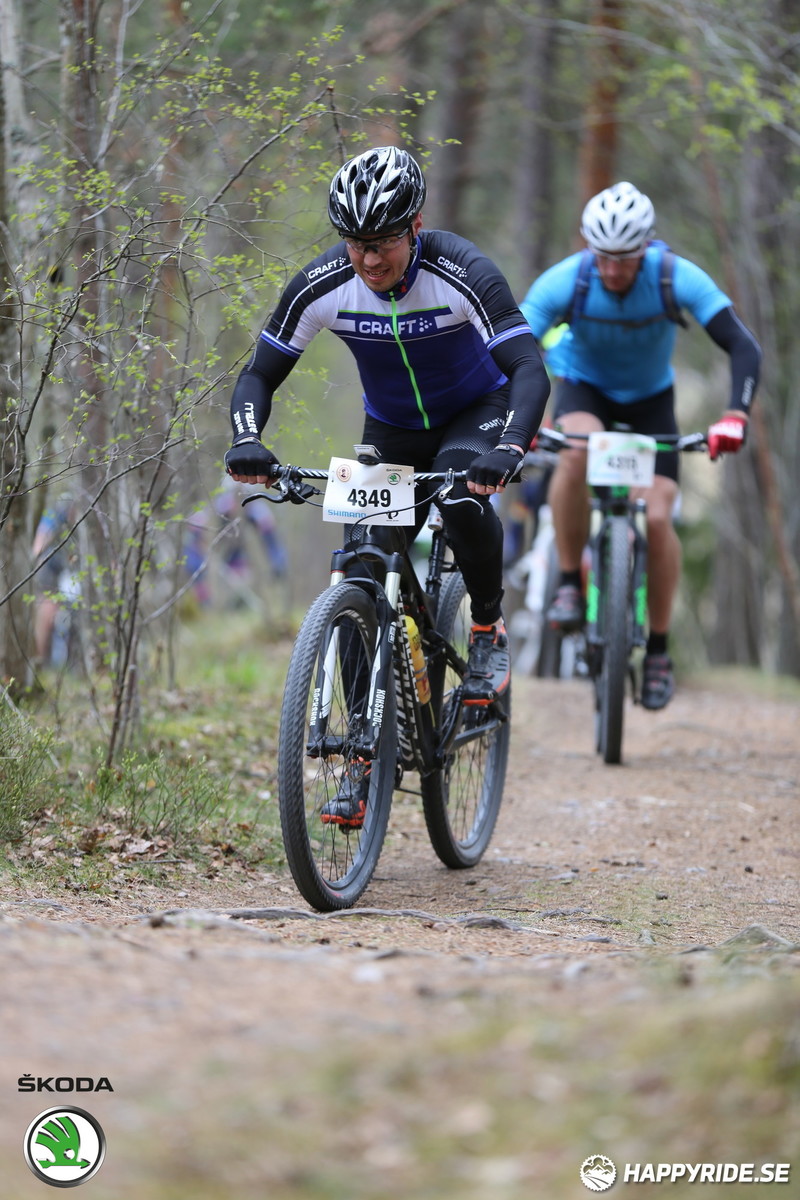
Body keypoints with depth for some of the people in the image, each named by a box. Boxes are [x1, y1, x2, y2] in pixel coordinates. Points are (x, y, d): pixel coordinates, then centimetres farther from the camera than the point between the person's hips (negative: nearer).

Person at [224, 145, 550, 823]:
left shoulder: (463, 275, -30)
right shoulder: (321, 287, -22)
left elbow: (530, 369, -37)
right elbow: (261, 374, -14)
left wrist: (508, 449, -55)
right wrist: (248, 442, -35)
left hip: (477, 412, -3)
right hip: (391, 430, 3)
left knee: (463, 488, -37)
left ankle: (489, 629, -13)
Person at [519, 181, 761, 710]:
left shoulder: (678, 278, -28)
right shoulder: (564, 281, -27)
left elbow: (745, 347, -32)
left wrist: (735, 416, -48)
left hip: (651, 399, 1)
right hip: (585, 387, 0)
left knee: (658, 517, -16)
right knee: (576, 451, -36)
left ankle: (659, 648, 4)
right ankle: (570, 583, -19)